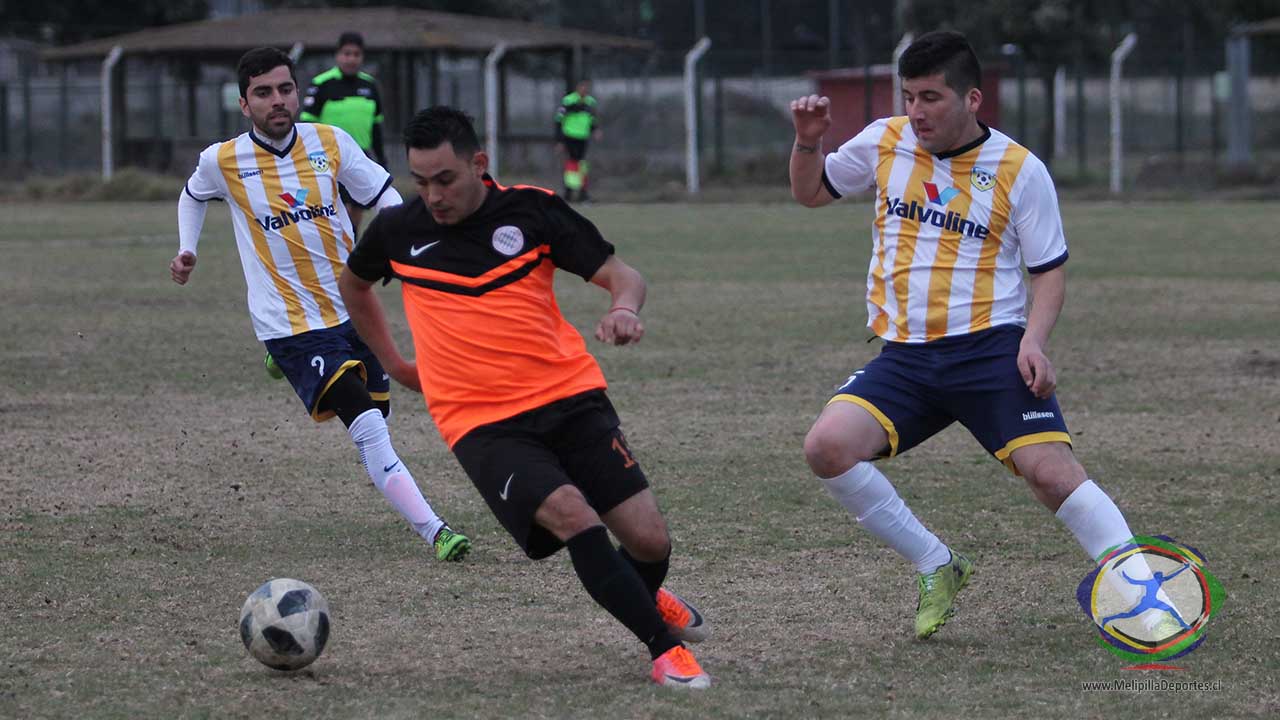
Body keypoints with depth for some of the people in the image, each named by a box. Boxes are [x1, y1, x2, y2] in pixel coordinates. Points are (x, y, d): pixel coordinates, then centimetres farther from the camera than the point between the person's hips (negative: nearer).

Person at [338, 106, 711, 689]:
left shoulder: (531, 209, -1)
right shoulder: (397, 230, 3)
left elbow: (623, 276, 0)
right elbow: (353, 285, 26)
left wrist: (624, 309, -22)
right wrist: (393, 363, 24)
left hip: (570, 396, 1)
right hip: (482, 424, -1)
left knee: (649, 540, -5)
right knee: (571, 515, -28)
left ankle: (647, 598, 34)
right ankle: (666, 651, -17)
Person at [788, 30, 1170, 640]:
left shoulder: (1020, 171, -3)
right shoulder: (885, 143, 6)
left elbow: (1050, 268, 4)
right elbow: (810, 192, 22)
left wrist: (1034, 339, -14)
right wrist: (808, 142, 1)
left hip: (991, 349, -4)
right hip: (904, 356, 4)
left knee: (1050, 470, -21)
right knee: (826, 446, -18)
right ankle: (937, 568, -1)